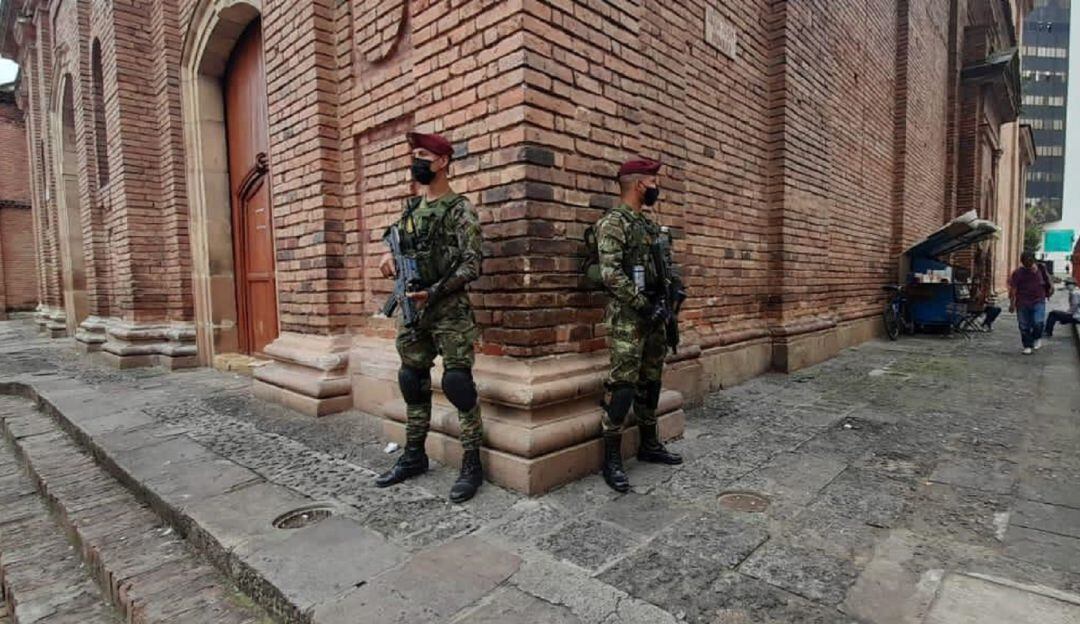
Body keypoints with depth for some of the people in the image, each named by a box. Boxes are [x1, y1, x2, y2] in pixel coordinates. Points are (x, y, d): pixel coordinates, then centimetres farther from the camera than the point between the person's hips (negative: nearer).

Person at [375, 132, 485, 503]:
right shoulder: (410, 209, 15)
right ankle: (414, 456, 27)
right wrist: (391, 256, 3)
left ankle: (472, 464, 6)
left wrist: (433, 293, -20)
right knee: (412, 382, 12)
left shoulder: (460, 210, -6)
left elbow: (471, 266, -12)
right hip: (411, 307, 7)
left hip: (450, 309, -7)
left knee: (457, 382, -7)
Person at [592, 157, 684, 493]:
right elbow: (610, 273, -20)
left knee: (650, 382, 14)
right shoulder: (614, 221, -10)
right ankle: (612, 459, 0)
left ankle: (649, 444, 27)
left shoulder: (648, 224, 18)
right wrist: (644, 305, -20)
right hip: (628, 315, -9)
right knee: (623, 384, -9)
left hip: (652, 313, 9)